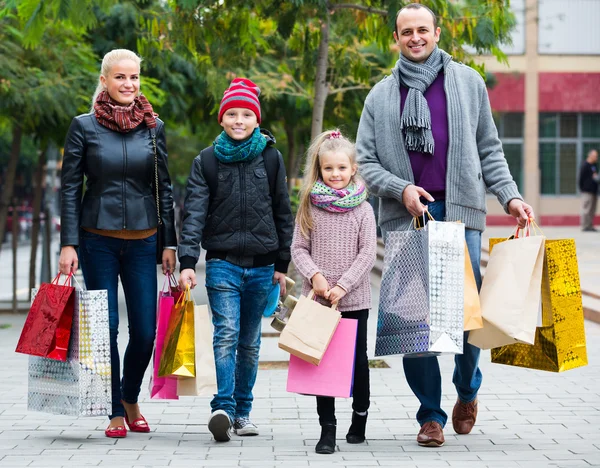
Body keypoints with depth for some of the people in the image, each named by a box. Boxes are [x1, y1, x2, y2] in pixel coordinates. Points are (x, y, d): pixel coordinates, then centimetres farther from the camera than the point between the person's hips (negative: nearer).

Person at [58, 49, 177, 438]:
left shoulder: (154, 127, 5)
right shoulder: (84, 126, -1)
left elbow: (164, 187, 10)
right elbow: (70, 187, 0)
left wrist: (170, 242, 6)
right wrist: (68, 244, -7)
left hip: (143, 241, 2)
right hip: (98, 241, -2)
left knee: (145, 330, -1)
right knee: (106, 327, 1)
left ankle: (130, 398, 26)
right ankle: (116, 412, 14)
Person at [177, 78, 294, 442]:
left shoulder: (271, 158, 6)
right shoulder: (207, 160, 3)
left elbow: (283, 213, 10)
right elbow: (194, 212, -4)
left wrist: (282, 263, 9)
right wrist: (187, 261, -14)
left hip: (261, 264, 2)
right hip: (222, 261, -2)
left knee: (250, 341, 8)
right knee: (226, 333, -17)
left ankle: (243, 410, 16)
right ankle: (223, 407, -24)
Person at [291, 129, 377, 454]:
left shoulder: (362, 209, -1)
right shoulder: (309, 207, 2)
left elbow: (367, 253, -5)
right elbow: (298, 248, 2)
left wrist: (342, 286, -13)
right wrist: (315, 275, -15)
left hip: (354, 298, -1)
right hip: (318, 299, 1)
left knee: (357, 358, 11)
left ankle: (360, 415, 30)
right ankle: (327, 427, 5)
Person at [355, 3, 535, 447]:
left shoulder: (467, 82, 12)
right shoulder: (381, 95, 13)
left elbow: (489, 149, 14)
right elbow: (365, 162, 11)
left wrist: (510, 195, 2)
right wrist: (401, 189, -6)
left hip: (460, 214, -1)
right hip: (404, 218, 1)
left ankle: (468, 389, 25)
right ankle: (431, 414, 8)